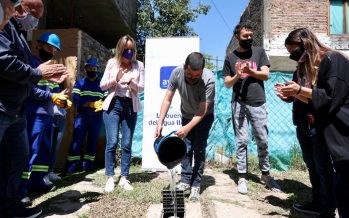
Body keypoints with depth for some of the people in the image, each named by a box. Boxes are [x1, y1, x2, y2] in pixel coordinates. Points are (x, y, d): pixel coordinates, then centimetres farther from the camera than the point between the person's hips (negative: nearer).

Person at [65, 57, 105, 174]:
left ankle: (88, 167, 16)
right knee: (77, 141, -4)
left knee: (92, 141, 6)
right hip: (82, 116, -1)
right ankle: (71, 168, 3)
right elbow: (76, 100, -6)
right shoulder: (79, 83, 8)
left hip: (96, 117, 2)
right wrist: (91, 104, -17)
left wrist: (102, 105, -19)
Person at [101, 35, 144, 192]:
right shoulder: (112, 63, 6)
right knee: (112, 142, -5)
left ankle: (124, 178, 11)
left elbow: (141, 87, 1)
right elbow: (102, 85, 5)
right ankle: (110, 178, 6)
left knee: (127, 144, 2)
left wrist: (130, 82, -18)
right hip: (113, 104, -1)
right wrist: (115, 79, -12)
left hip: (130, 106, 1)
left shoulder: (138, 65, 5)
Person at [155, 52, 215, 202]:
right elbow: (167, 99, -20)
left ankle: (196, 185, 3)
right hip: (186, 115, 3)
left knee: (199, 149, -7)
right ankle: (185, 181, 11)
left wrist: (187, 128, -43)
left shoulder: (209, 79, -35)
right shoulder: (177, 73, -27)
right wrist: (160, 122, -26)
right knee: (186, 147, 1)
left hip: (204, 116, -3)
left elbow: (202, 111, -32)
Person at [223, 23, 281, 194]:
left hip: (258, 103, 1)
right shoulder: (230, 57, 9)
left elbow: (266, 74, 2)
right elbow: (227, 83, 7)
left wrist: (250, 71, -15)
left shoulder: (259, 52, 12)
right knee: (242, 141, 0)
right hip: (239, 104, -1)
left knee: (263, 141, 6)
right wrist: (237, 75, -13)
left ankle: (265, 175, 21)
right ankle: (242, 177, 7)